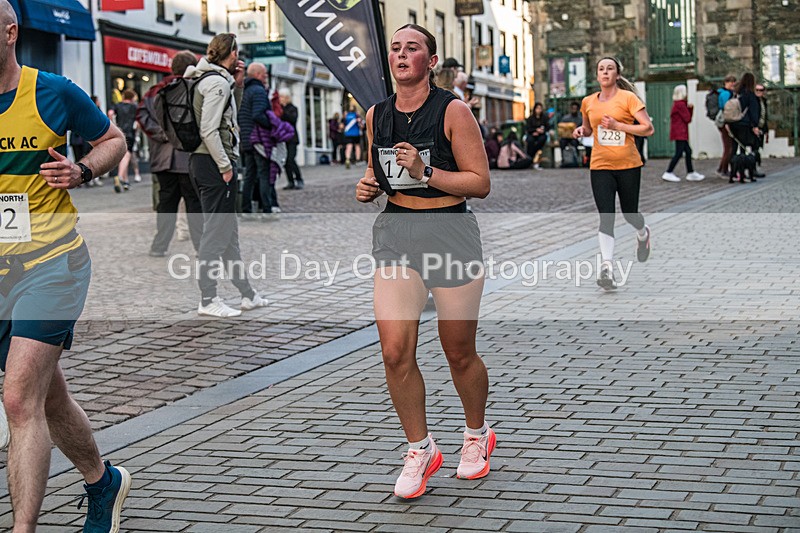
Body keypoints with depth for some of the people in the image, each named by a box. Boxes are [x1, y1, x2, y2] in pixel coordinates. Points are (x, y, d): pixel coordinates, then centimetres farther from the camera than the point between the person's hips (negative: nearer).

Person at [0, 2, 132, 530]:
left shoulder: (54, 92, -6)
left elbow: (114, 139, 9)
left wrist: (82, 171, -11)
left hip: (51, 262, -5)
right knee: (49, 399, 16)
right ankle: (104, 483, 40)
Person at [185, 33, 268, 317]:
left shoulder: (217, 80, 16)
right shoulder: (217, 82, -14)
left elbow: (230, 116, 28)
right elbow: (209, 130, -21)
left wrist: (238, 85, 15)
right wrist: (225, 166, -18)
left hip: (203, 162, 11)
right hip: (213, 163, -11)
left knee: (228, 230, 15)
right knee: (216, 231, -6)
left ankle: (247, 294, 23)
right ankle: (208, 300, -1)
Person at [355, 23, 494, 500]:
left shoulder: (453, 110, -9)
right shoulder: (377, 115, 7)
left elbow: (481, 183, -10)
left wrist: (426, 172, -21)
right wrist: (369, 186, 1)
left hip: (452, 236, -4)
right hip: (396, 235, 4)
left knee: (460, 353, 8)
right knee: (395, 352, -8)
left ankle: (478, 434, 36)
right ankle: (421, 450, 12)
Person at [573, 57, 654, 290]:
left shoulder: (628, 97, -6)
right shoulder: (588, 102, 7)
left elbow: (648, 129, -10)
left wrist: (617, 125, -17)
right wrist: (581, 130, 2)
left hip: (628, 165, -2)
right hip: (600, 166, 2)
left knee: (630, 213, 11)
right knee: (606, 217, -11)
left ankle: (643, 234, 47)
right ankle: (607, 267, -17)